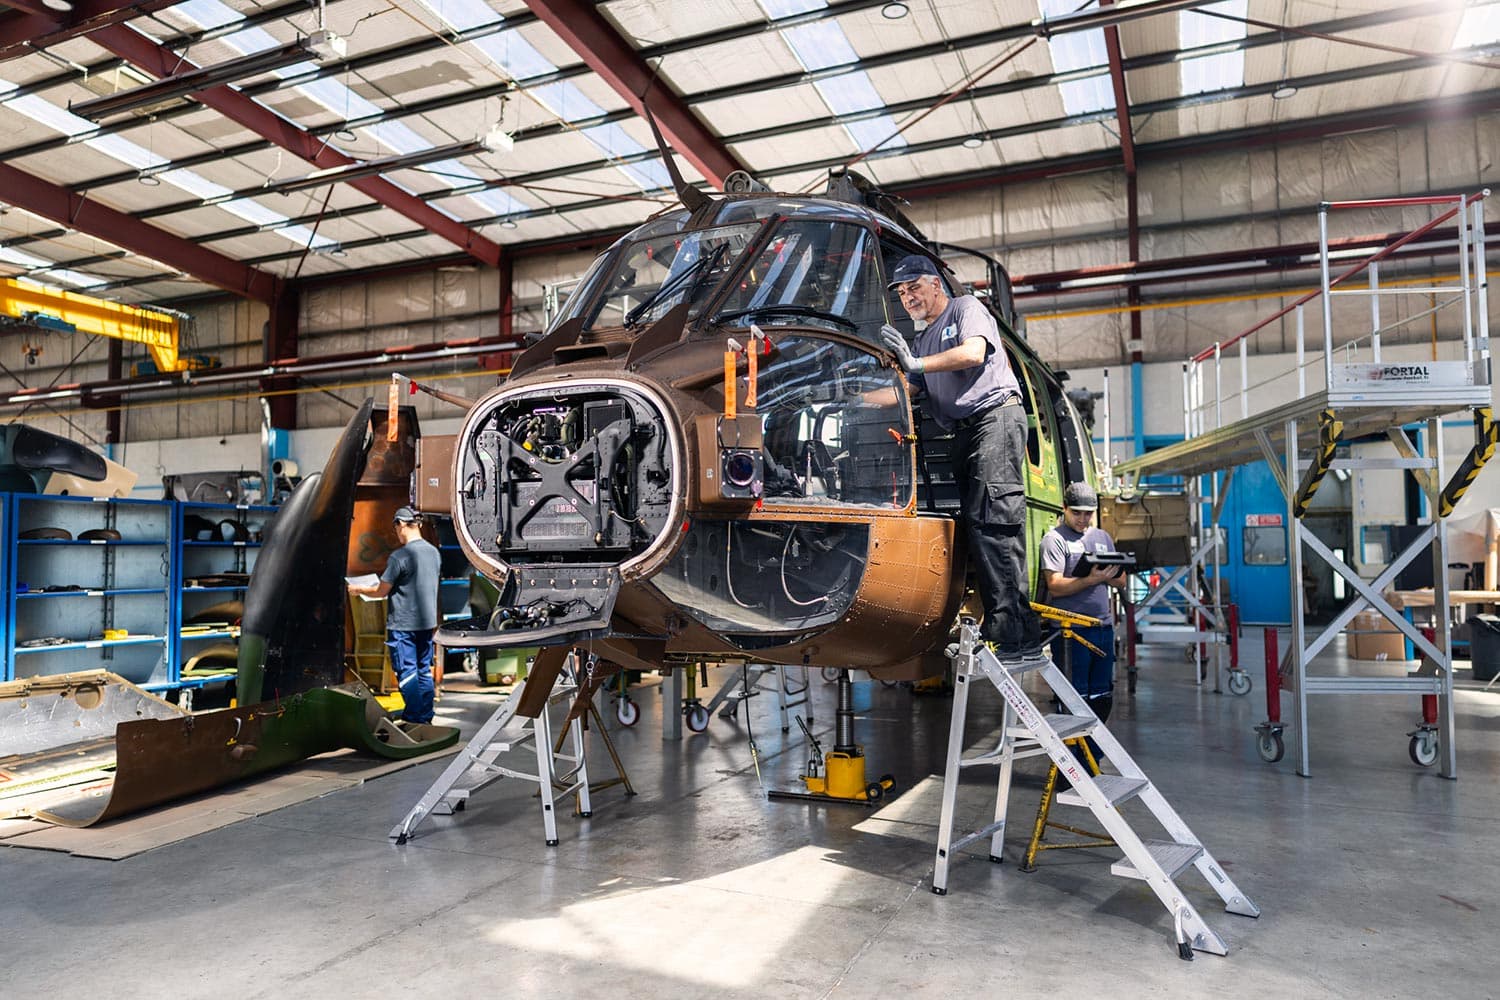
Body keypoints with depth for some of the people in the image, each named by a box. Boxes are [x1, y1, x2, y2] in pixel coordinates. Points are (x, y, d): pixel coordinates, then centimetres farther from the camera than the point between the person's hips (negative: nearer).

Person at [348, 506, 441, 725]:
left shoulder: (400, 556, -17)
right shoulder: (433, 552, 4)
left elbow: (381, 591, -9)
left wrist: (358, 589, 8)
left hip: (403, 625, -7)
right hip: (427, 622, 7)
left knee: (406, 672, 2)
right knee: (424, 670, 12)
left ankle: (414, 718, 7)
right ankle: (426, 717, 18)